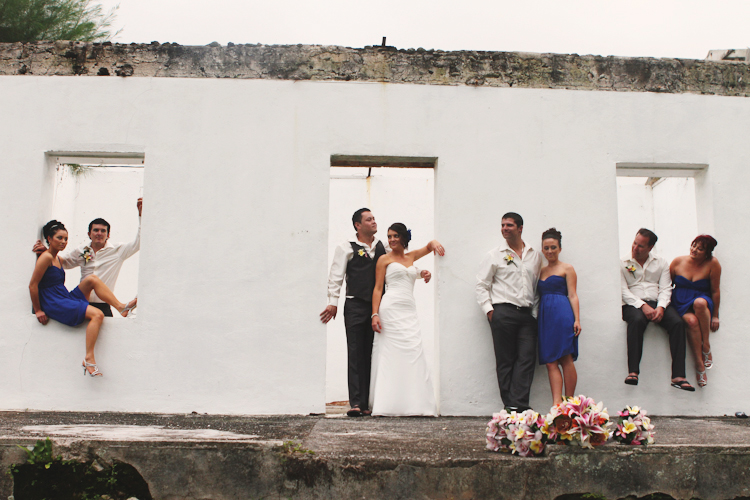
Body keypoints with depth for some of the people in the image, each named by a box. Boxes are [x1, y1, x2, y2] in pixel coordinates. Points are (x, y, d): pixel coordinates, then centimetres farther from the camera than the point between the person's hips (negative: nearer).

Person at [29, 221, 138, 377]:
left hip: (66, 298, 9)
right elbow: (33, 285, -14)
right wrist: (38, 310, -11)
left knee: (92, 279, -7)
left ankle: (121, 307, -8)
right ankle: (89, 359, -26)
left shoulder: (58, 258, 19)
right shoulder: (46, 257, -11)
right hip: (54, 304, -9)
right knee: (97, 315, -24)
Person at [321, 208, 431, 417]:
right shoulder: (347, 248, 2)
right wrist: (333, 302, -8)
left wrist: (420, 272, 4)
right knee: (355, 353, -5)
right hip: (355, 306, -4)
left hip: (377, 306, 4)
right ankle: (355, 402, -5)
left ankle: (366, 403, 8)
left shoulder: (383, 248, 14)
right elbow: (336, 275, -1)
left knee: (371, 355, 5)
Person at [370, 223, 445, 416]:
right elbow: (378, 288, 2)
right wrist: (375, 314, -8)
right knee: (390, 355, -8)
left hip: (409, 311, 4)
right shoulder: (385, 259, 7)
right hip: (391, 309, -4)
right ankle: (388, 405, -6)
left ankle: (416, 405, -2)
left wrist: (435, 244, 2)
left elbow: (430, 246, 27)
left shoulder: (411, 257, 19)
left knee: (413, 355, -3)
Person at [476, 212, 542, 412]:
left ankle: (517, 404, -6)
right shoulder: (495, 255, 6)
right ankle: (511, 405, 3)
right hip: (503, 312, -3)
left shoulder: (535, 256, 14)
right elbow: (481, 285, 4)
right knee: (505, 360, -1)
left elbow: (538, 285, 18)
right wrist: (488, 309, -5)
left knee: (527, 358, -6)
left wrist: (535, 310, 8)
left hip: (527, 314, 3)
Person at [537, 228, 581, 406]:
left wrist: (577, 319, -10)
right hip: (545, 317, 5)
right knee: (550, 362, -5)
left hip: (562, 314, -5)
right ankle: (556, 404, -10)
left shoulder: (567, 269, 7)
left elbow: (572, 295, -1)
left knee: (566, 359, -7)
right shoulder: (541, 271, 21)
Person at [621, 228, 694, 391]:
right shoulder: (623, 263, 11)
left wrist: (661, 307, -13)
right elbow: (623, 291, 0)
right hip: (633, 304, -3)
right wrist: (643, 305, -15)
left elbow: (665, 289, 8)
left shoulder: (661, 263, 18)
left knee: (677, 323, -28)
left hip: (657, 303, 3)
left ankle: (678, 376, -31)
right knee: (637, 320, -38)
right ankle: (633, 372, -41)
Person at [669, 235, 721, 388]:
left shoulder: (713, 264, -4)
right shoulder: (678, 262, 2)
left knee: (699, 302, -40)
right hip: (680, 303, 1)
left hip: (703, 302, -1)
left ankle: (706, 345, -22)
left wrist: (715, 316, 0)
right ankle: (699, 364, -26)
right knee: (692, 321, -34)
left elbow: (715, 291, -1)